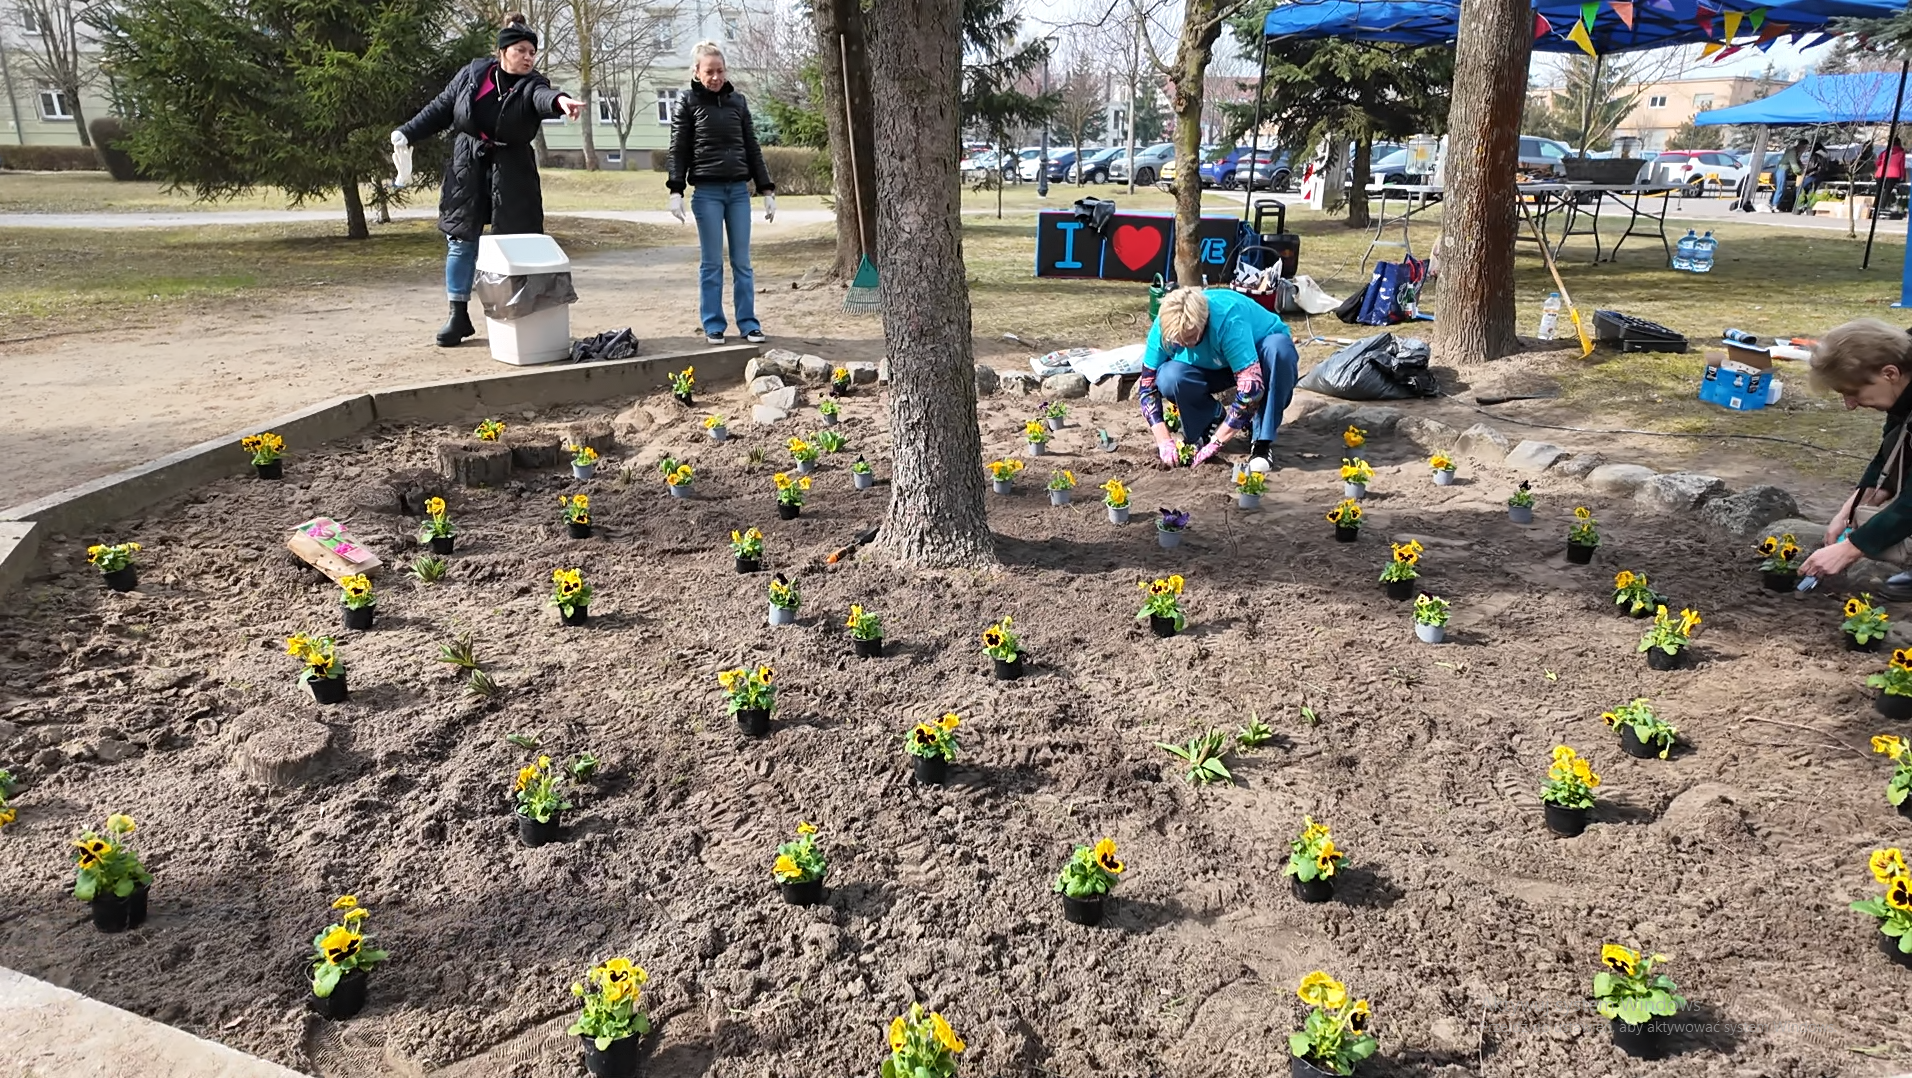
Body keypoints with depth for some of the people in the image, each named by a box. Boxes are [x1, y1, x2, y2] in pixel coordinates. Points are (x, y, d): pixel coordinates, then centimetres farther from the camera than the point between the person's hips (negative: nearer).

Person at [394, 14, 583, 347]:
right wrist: (408, 132, 9)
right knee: (461, 242, 6)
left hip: (512, 172, -2)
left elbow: (543, 98, -31)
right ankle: (459, 315, 16)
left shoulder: (532, 85, -6)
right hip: (467, 167, 2)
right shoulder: (473, 73, 1)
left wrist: (560, 100, -54)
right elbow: (441, 108, 11)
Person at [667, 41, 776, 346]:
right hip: (707, 193, -3)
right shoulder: (688, 103, 2)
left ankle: (748, 323, 10)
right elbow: (678, 151, 0)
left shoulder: (737, 101, 11)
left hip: (739, 191, 3)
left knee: (742, 261, 4)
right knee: (711, 262, 1)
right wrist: (676, 192, -10)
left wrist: (767, 190, 9)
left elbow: (753, 149, 13)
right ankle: (713, 326, 8)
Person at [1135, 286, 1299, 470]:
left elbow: (1251, 387, -41)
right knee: (1168, 378, -28)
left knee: (1277, 347, -38)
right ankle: (1214, 418, 2)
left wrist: (1215, 442, -38)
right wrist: (1164, 440, -25)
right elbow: (1147, 384, -16)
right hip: (1216, 368, 3)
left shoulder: (1229, 320, -38)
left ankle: (1263, 440, -24)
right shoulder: (1165, 326, -24)